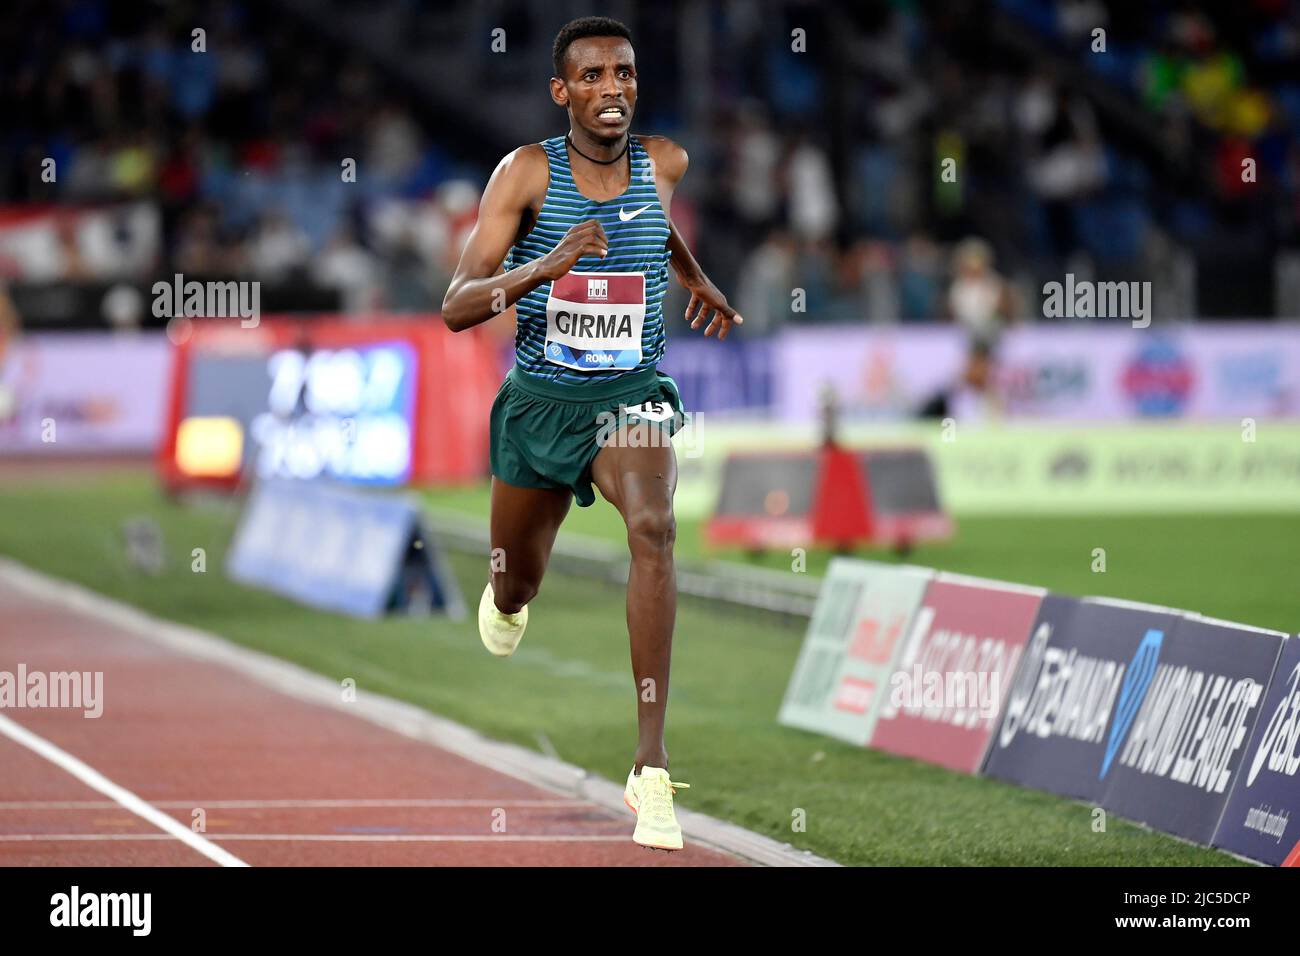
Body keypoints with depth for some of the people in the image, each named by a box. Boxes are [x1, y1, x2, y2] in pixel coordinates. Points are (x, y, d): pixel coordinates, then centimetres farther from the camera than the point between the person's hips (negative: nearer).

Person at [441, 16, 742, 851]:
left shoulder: (664, 163, -4)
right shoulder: (527, 172, -13)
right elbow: (456, 308, -20)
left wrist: (698, 281, 31)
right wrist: (546, 266, -35)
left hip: (633, 395, 0)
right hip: (540, 399, 0)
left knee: (653, 527, -31)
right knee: (518, 584, 19)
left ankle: (653, 769, -33)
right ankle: (507, 600, 64)